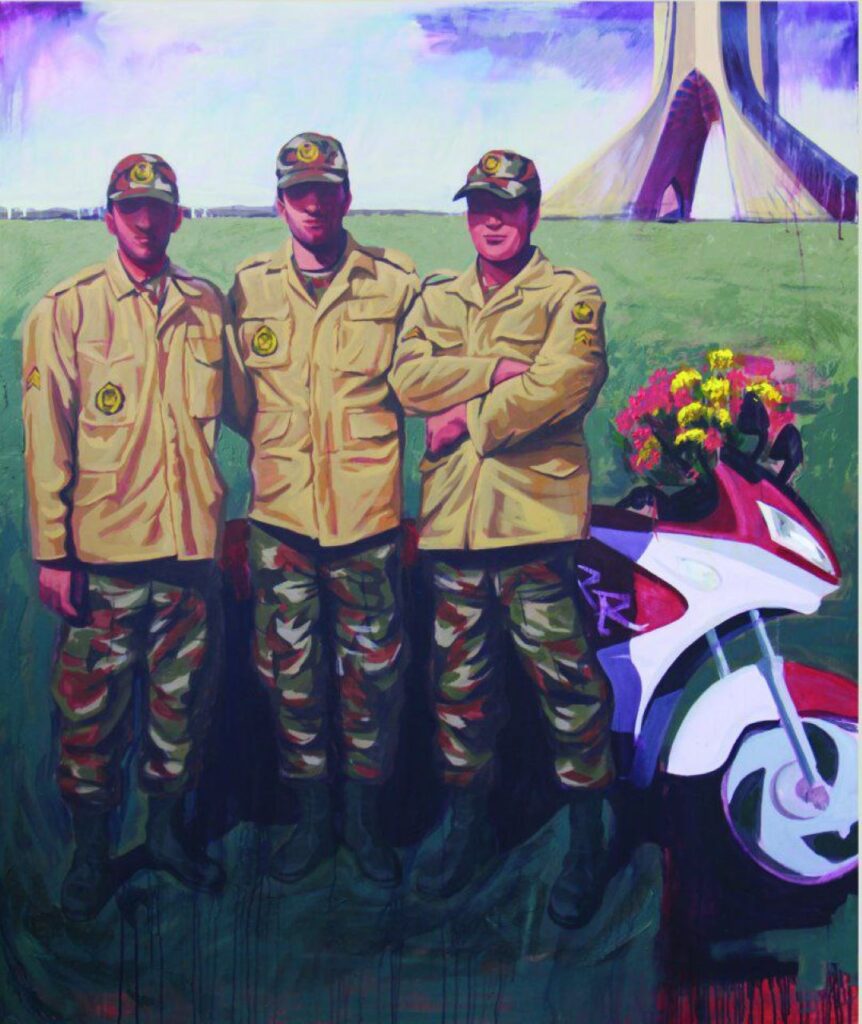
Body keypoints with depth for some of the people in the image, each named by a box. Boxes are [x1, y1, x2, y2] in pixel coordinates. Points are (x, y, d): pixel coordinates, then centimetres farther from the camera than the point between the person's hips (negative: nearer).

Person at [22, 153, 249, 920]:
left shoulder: (209, 306, 6)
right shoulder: (64, 312, -2)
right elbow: (45, 439, -3)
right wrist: (51, 552, -7)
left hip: (193, 542, 3)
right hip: (104, 548, -2)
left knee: (183, 698, 13)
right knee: (93, 706, 7)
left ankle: (168, 828, 33)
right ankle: (91, 850, 26)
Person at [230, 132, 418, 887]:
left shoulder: (395, 282, 1)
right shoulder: (248, 286, 7)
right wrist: (273, 438, 11)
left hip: (368, 512, -1)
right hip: (280, 512, 2)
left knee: (373, 669, 5)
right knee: (290, 670, 9)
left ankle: (365, 816, 24)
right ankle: (311, 817, 26)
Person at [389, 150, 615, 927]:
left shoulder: (570, 295, 5)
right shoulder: (438, 299, 18)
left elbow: (564, 384, -13)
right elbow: (407, 377, 0)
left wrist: (468, 417, -9)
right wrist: (496, 371, -11)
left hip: (536, 512, -4)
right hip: (453, 514, 5)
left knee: (564, 677, -3)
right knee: (460, 680, 12)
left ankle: (587, 841, 13)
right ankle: (469, 825, 28)